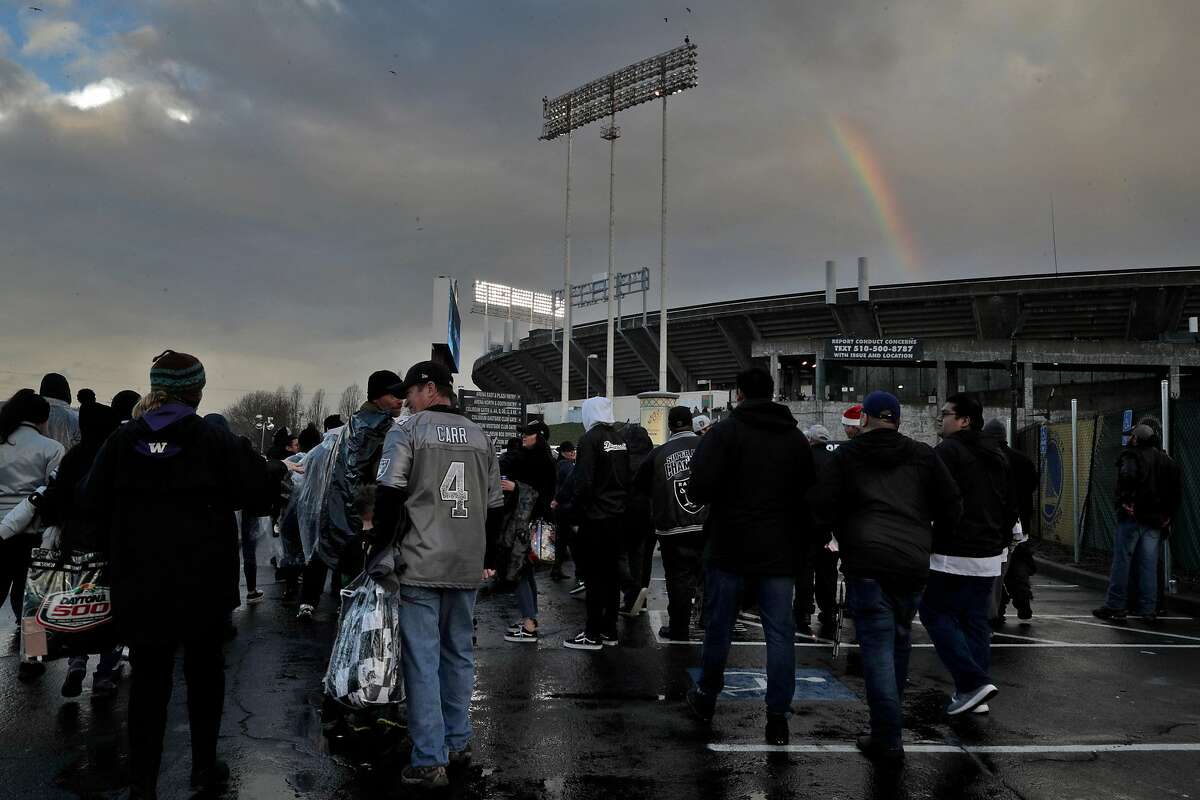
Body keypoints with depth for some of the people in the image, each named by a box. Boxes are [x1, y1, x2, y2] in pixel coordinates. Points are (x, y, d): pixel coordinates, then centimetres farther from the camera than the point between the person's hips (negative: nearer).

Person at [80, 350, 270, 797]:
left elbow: (92, 500, -2)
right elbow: (255, 485, -10)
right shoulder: (215, 439, -11)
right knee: (203, 670, 15)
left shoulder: (123, 439, -4)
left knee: (149, 677, 9)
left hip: (139, 582, 2)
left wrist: (132, 527, 13)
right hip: (203, 580, -1)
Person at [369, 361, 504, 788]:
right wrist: (487, 557, 22)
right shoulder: (480, 436, 11)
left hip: (419, 564, -5)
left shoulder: (407, 430, -4)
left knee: (422, 660, -1)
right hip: (466, 566, 5)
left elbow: (390, 493, -10)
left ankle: (430, 761, 1)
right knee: (458, 653, 15)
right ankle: (458, 743, 24)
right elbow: (495, 504, 14)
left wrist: (380, 547, 0)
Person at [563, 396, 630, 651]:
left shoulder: (590, 439, -11)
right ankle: (609, 629, 18)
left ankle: (593, 634, 0)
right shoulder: (620, 439, 9)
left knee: (595, 573, -4)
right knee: (612, 570, 11)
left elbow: (583, 482, -17)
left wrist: (578, 512, -8)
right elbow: (628, 477, 13)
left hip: (596, 517, -7)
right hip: (617, 515, 7)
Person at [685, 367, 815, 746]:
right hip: (779, 551, 3)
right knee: (780, 633, 5)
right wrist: (800, 540, 14)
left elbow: (699, 489, -18)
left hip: (729, 548, -3)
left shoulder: (725, 431, -9)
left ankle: (706, 699, 28)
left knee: (718, 628, 12)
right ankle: (777, 718, 6)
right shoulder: (796, 437, 7)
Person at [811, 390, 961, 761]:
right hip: (913, 566, 4)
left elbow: (821, 510, -3)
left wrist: (839, 533, 17)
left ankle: (888, 739, -2)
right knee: (900, 641, 20)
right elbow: (952, 507, 11)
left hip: (867, 566, -4)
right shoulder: (923, 456, 12)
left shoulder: (846, 455, 3)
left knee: (877, 649, -2)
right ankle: (892, 714, 32)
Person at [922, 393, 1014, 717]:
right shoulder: (997, 456, 16)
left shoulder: (947, 451, -12)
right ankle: (975, 694, 14)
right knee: (975, 620, 12)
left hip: (954, 555, -8)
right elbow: (1011, 506, 20)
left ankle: (973, 682, -9)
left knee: (936, 612, 0)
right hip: (989, 557, 8)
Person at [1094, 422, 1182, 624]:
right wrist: (1168, 517, 14)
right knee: (1149, 565, 8)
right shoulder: (1166, 460, 15)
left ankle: (1115, 607, 1)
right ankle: (1148, 611, 9)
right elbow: (1177, 490, 15)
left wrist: (1123, 502, -17)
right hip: (1156, 521, 6)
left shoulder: (1131, 456, -6)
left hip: (1133, 517, -6)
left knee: (1122, 561, -1)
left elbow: (1128, 477, -27)